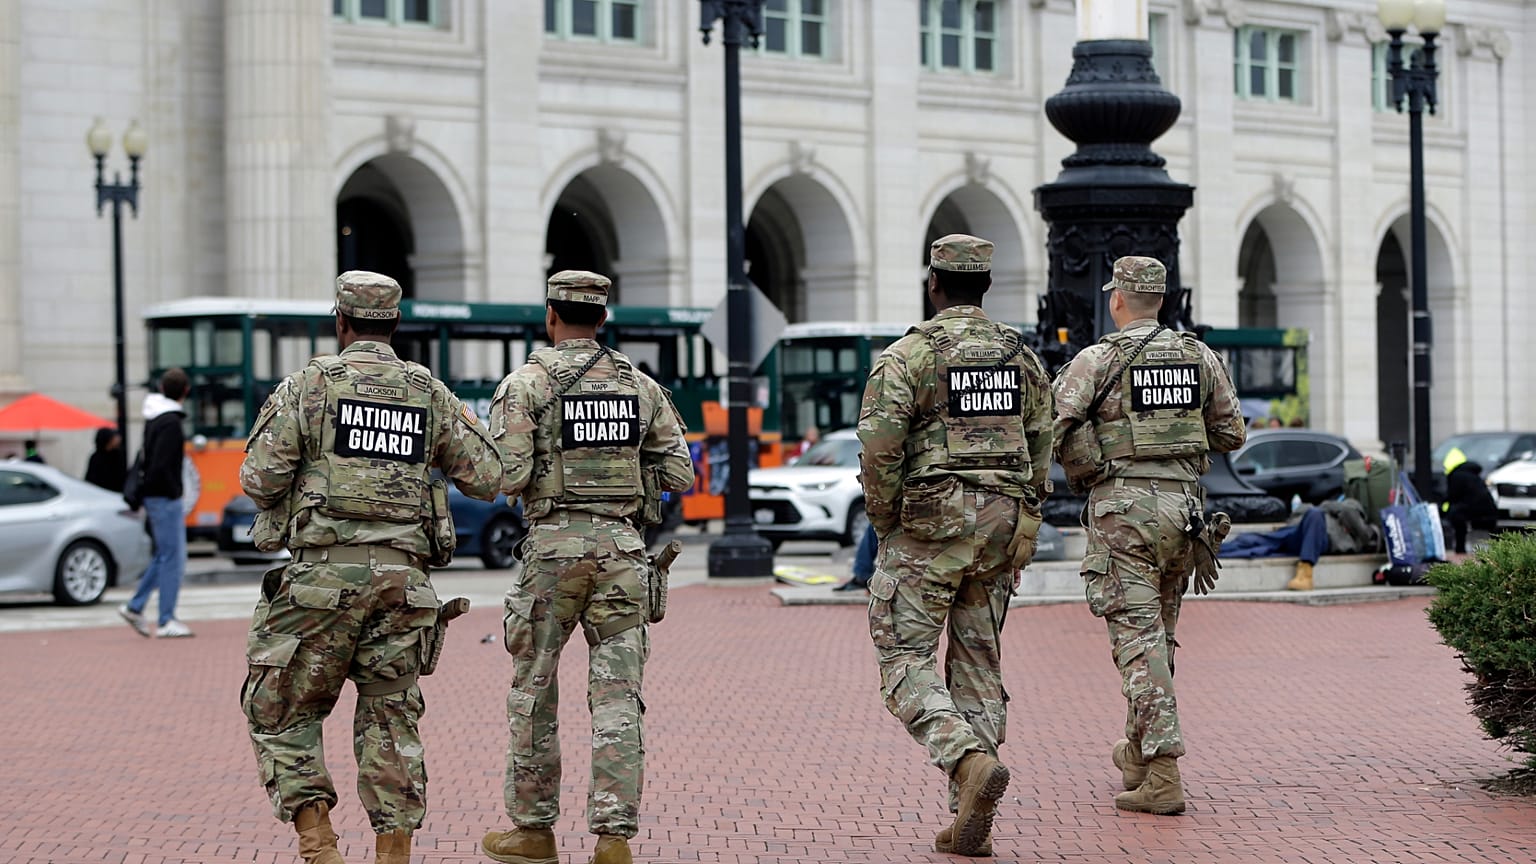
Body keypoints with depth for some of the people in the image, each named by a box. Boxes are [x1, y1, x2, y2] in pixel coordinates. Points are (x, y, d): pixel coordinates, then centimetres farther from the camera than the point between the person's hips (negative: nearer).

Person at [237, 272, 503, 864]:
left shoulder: (311, 383, -1)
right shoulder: (430, 393, 9)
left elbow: (260, 478, -8)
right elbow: (486, 481, 10)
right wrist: (466, 427, 29)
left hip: (325, 573, -3)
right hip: (404, 576, 3)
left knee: (283, 712, 8)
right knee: (392, 718, 10)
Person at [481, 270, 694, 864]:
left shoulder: (526, 382, -3)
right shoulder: (640, 385, 8)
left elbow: (507, 476, -12)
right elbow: (679, 474, 8)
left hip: (554, 543, -2)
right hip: (622, 547, 3)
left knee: (534, 691, 11)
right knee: (618, 697, 1)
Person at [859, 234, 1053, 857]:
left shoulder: (908, 355, -8)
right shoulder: (1022, 356, 9)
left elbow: (879, 448, -17)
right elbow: (1040, 448, 11)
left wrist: (885, 524, -3)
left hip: (930, 525, -5)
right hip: (1001, 526, 5)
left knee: (905, 658, 1)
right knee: (978, 664, 10)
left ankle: (970, 761, -23)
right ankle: (970, 822, 8)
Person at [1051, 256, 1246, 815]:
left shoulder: (1096, 360, -6)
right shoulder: (1199, 357, 8)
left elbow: (1063, 437, -14)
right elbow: (1231, 434, 12)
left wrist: (1083, 476, 5)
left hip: (1121, 504, -5)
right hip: (1182, 502, 5)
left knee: (1138, 635, -6)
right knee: (1160, 631, 18)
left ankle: (1162, 777, -14)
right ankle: (1138, 753, 32)